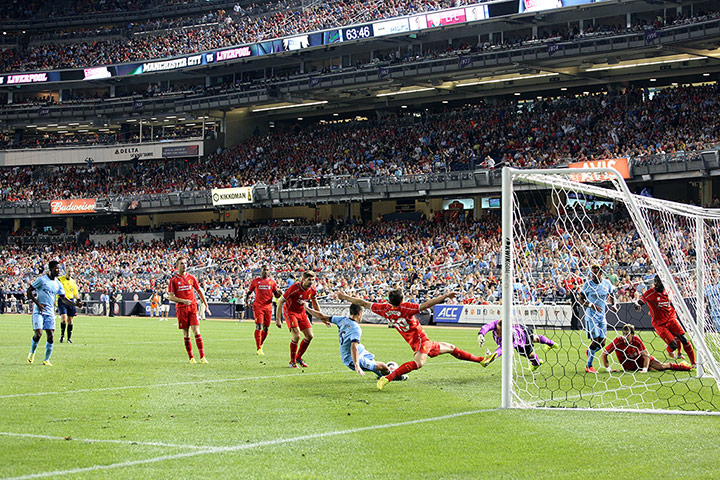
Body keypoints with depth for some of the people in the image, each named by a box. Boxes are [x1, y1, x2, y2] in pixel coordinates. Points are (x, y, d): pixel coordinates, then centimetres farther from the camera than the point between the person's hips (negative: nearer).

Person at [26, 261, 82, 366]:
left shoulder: (58, 284, 11)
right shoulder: (41, 280, -5)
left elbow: (63, 299, 11)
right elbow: (29, 292, -5)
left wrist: (74, 303, -6)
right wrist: (38, 304, -13)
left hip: (50, 312, 5)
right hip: (39, 311, -5)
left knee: (50, 336, -3)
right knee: (38, 333, -14)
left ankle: (46, 360, 5)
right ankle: (32, 353, 13)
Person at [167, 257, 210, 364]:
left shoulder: (191, 277, 7)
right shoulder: (173, 280, 1)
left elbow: (199, 291, 18)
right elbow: (170, 297, -1)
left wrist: (205, 303, 15)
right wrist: (183, 301, -14)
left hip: (193, 307, 1)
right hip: (181, 308, -1)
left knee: (196, 330, -8)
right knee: (186, 333, 3)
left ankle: (202, 357, -11)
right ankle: (191, 357, 10)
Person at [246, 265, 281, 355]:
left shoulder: (272, 282, 10)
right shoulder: (255, 281, 6)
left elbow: (276, 295, 12)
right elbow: (249, 292, 15)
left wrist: (278, 293, -12)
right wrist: (247, 300, -3)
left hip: (268, 306, 3)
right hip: (258, 306, -3)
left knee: (266, 328, 5)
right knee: (259, 326, -12)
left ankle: (261, 344, 27)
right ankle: (259, 349, -12)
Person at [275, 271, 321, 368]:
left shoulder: (312, 290, -9)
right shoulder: (294, 288, -27)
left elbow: (315, 303, 12)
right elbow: (280, 301, -20)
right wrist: (278, 319, -22)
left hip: (301, 312, 6)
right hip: (290, 311, -6)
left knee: (310, 336, 0)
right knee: (296, 335, -21)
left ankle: (298, 358, 20)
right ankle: (292, 362, -5)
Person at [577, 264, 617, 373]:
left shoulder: (607, 283, 2)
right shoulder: (588, 284, -8)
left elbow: (611, 296, 18)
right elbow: (580, 299, -6)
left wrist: (613, 305, -2)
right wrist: (591, 305, -20)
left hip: (602, 316, 4)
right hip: (591, 316, -4)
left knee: (602, 343, 3)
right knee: (595, 340, -11)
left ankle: (589, 352, 35)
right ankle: (589, 366, 3)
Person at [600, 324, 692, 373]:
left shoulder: (636, 340, -23)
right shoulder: (617, 341, -26)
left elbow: (646, 355, -17)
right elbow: (603, 354, -19)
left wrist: (645, 369, -28)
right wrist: (608, 369, -22)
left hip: (640, 360, 0)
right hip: (628, 367, 0)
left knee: (661, 366, -6)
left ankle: (681, 365, 18)